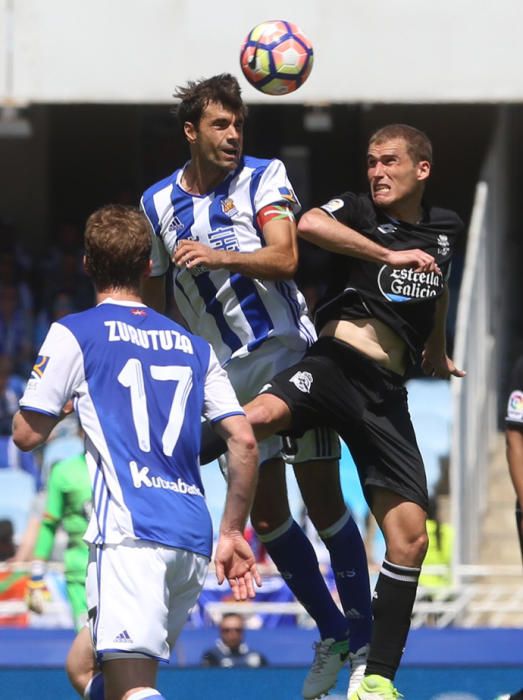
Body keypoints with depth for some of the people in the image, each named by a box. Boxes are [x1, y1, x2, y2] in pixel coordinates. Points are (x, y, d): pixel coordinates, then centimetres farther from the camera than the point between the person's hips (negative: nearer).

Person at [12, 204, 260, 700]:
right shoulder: (193, 347, 19)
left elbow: (27, 435, 6)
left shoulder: (73, 334, 5)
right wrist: (232, 533, 19)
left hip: (130, 533, -6)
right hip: (192, 538, 6)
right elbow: (244, 442, 13)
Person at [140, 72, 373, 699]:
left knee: (324, 501, -5)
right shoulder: (157, 204, 6)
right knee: (266, 513, 1)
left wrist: (220, 256, -33)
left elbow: (285, 257, -17)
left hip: (294, 353, -3)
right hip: (229, 375, 3)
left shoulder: (264, 177, -2)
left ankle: (363, 642, 2)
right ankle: (331, 633, 16)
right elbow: (151, 299, 15)